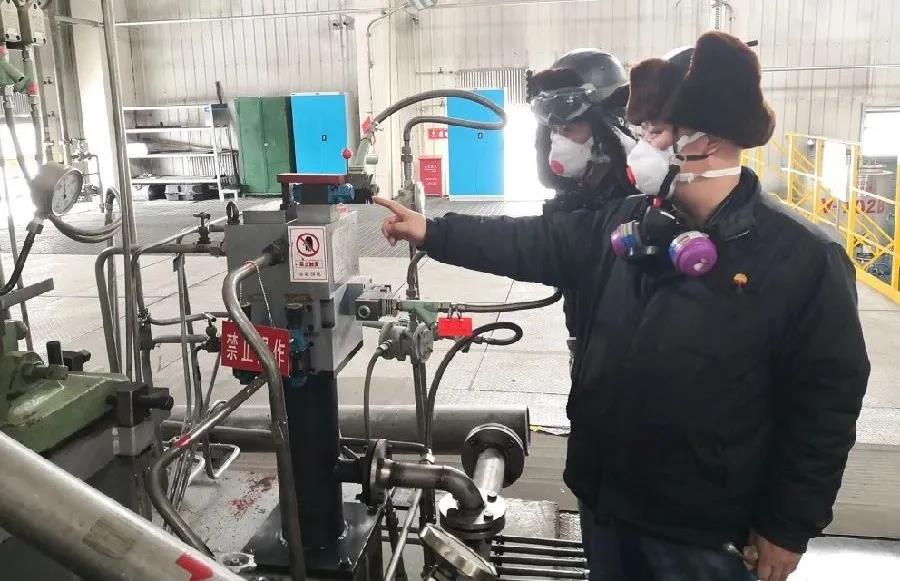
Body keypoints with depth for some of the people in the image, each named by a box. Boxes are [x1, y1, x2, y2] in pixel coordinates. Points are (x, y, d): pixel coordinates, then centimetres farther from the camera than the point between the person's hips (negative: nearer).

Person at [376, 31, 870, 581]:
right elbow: (533, 243, 5)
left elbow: (828, 399, -12)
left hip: (704, 528, -4)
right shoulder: (622, 224, -1)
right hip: (605, 497, 5)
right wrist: (433, 232, -1)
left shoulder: (803, 257, -14)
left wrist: (790, 526, -9)